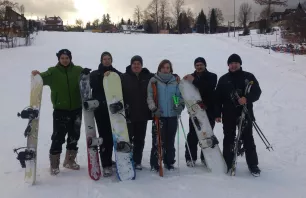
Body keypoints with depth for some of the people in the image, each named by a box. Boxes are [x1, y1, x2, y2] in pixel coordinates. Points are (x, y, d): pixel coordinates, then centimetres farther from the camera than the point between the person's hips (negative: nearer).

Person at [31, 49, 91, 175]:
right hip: (60, 109, -3)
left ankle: (70, 161, 29)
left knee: (74, 136, 12)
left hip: (76, 109, 3)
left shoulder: (77, 70, 5)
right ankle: (54, 164, 11)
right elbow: (43, 78, -11)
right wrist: (37, 75, -33)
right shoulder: (53, 72, 1)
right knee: (58, 137, -3)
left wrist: (86, 74, -25)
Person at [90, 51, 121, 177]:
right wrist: (103, 77, -18)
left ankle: (108, 160, 23)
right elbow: (92, 85, -9)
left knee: (113, 135, 5)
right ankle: (106, 165, -3)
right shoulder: (95, 74, 10)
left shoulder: (117, 74, 11)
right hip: (100, 109, -1)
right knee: (104, 136, -6)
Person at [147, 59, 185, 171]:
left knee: (170, 140, 9)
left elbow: (179, 96, 13)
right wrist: (154, 108, -17)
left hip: (172, 115, 3)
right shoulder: (154, 80, 2)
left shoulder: (175, 81, 9)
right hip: (159, 115, -3)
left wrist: (181, 105, -6)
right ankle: (154, 164, 6)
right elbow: (150, 96, -3)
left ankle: (169, 162, 22)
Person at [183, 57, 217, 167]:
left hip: (209, 110, 0)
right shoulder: (191, 77, 8)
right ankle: (190, 157, 7)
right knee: (193, 134, -2)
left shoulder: (212, 76, 3)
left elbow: (209, 87, -18)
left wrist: (194, 81, -21)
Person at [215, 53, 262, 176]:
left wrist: (247, 98, -22)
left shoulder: (248, 77, 3)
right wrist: (217, 114, 1)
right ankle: (228, 164, 17)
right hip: (228, 115, 2)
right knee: (228, 140, 8)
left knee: (248, 139, 2)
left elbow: (257, 92, -2)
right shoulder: (223, 79, 8)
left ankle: (253, 165, 12)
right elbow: (218, 98, 7)